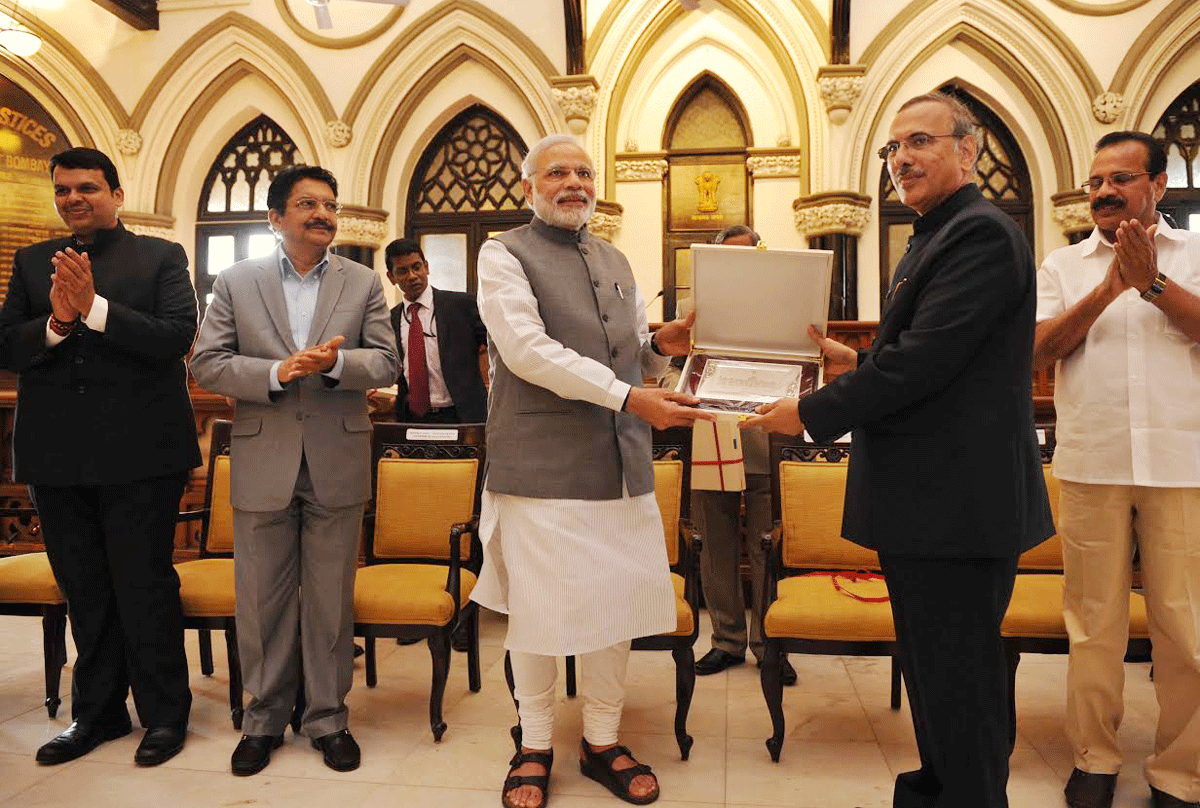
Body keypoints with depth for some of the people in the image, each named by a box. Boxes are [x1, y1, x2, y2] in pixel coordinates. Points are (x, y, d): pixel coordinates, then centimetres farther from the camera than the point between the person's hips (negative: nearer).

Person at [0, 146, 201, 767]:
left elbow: (178, 337, -13)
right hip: (56, 455, 5)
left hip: (139, 454, -4)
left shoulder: (161, 257, 1)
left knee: (145, 588, 4)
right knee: (84, 593, 15)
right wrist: (56, 322, -15)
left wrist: (94, 307, -20)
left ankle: (164, 714, 20)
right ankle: (97, 712, 32)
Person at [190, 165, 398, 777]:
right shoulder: (236, 282, 6)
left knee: (331, 599, 9)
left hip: (337, 464, 0)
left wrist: (334, 362, -19)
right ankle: (265, 717, 29)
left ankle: (328, 717, 25)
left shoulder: (364, 284, 7)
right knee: (262, 599, 10)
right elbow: (206, 363, -1)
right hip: (262, 463, 0)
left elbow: (384, 361, 1)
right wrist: (276, 372, -16)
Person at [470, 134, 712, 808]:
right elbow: (526, 348, -15)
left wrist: (663, 344, -1)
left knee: (616, 603, 9)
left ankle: (603, 742, 28)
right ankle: (535, 748, 25)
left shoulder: (617, 262, 19)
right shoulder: (504, 255, -1)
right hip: (542, 463, -5)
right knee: (538, 608, 4)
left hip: (621, 462, 6)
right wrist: (628, 395, -21)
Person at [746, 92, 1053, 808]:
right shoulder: (935, 238, 19)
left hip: (957, 503, -11)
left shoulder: (981, 234, -15)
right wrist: (857, 360, 9)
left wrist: (812, 413, -16)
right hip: (928, 505, 11)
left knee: (958, 682, 3)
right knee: (934, 673, 23)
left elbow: (925, 359, -24)